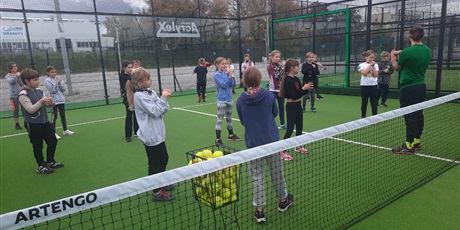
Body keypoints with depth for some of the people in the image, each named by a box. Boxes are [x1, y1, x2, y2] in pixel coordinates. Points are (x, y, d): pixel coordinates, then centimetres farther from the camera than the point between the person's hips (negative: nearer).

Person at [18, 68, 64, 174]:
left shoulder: (39, 91, 5)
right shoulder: (23, 94, -15)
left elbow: (47, 103, 6)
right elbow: (31, 109, -21)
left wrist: (51, 102, -17)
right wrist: (41, 101, -31)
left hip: (45, 122, 7)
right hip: (33, 125, -7)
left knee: (53, 141, 14)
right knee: (38, 146, 4)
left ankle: (50, 161, 31)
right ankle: (41, 166, 19)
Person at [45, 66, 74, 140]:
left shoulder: (58, 79, 7)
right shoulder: (47, 80, -6)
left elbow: (64, 89, 1)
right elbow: (52, 90, -15)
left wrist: (60, 82, -11)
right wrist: (57, 83, -20)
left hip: (61, 100, 5)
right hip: (54, 101, -5)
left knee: (63, 115, 13)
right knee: (54, 117, -3)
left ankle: (65, 130, 25)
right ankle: (54, 133, 3)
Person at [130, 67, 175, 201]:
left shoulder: (151, 92, 7)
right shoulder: (139, 96, -17)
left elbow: (162, 111, 7)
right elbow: (155, 111, -21)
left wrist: (165, 98, -8)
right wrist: (163, 98, -17)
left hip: (158, 134, 9)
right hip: (151, 136, -9)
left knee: (163, 159, 21)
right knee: (155, 163, 2)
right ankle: (157, 192, 15)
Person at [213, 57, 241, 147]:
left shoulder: (226, 73, 7)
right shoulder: (217, 75, -10)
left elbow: (232, 84, 1)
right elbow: (224, 85, -19)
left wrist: (230, 75, -11)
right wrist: (229, 76, -22)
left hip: (229, 99, 6)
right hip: (222, 100, -6)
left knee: (229, 118, 18)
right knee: (220, 119, -5)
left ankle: (231, 135, 32)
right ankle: (218, 139, -1)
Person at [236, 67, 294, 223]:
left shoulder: (240, 101, -9)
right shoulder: (269, 95, -10)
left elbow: (242, 122, 4)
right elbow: (275, 113, 6)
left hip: (252, 142, 0)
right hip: (271, 139, 1)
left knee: (256, 175, 8)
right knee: (276, 171, 18)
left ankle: (259, 209, 10)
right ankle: (283, 200, 36)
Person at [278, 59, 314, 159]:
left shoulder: (296, 79, 7)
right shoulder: (288, 81, -19)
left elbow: (301, 93, 10)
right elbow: (294, 96, -24)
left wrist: (307, 88, -7)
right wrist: (303, 88, -20)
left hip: (298, 105, 9)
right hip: (291, 106, -9)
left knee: (299, 127, 19)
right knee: (290, 129, -6)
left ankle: (298, 146, 38)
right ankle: (283, 152, 2)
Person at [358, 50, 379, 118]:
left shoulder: (375, 65, 6)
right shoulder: (361, 65, -1)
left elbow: (376, 75, -4)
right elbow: (364, 73, -17)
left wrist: (373, 66, -9)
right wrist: (370, 65, -12)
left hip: (373, 85, 2)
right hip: (364, 85, -2)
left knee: (374, 102, 3)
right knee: (364, 102, 6)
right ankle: (363, 117, 15)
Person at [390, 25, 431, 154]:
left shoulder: (407, 52, -16)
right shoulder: (427, 51, 6)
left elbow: (397, 68, 0)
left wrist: (393, 57, 19)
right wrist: (401, 54, 20)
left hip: (409, 88, -8)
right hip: (421, 86, 8)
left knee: (410, 117, -5)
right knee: (418, 115, 13)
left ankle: (409, 146, 0)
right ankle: (416, 142, 24)